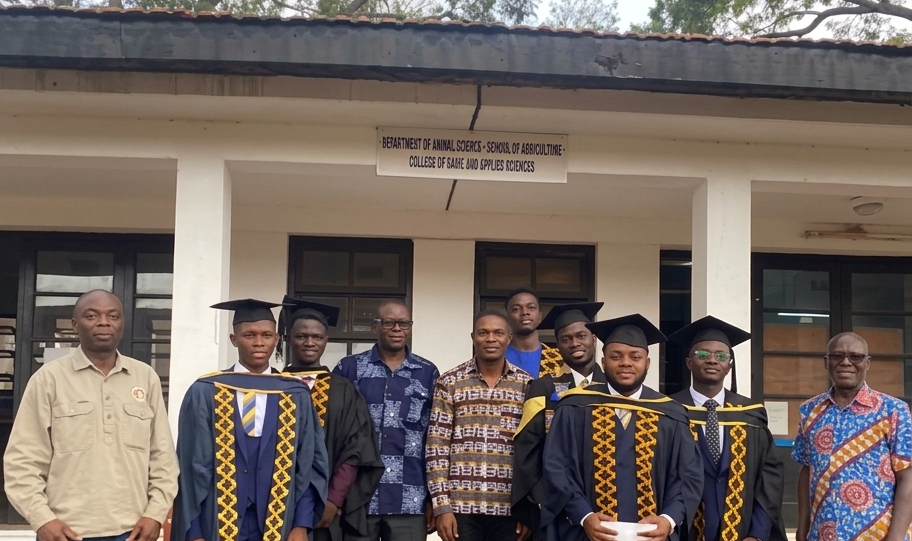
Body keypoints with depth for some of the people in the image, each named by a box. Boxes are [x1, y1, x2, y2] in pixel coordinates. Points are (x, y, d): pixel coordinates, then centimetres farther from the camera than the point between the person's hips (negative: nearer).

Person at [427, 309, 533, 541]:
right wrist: (441, 506, -7)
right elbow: (437, 448, -2)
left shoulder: (527, 385, 5)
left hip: (510, 508, 1)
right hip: (461, 506, -1)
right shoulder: (449, 383, 1)